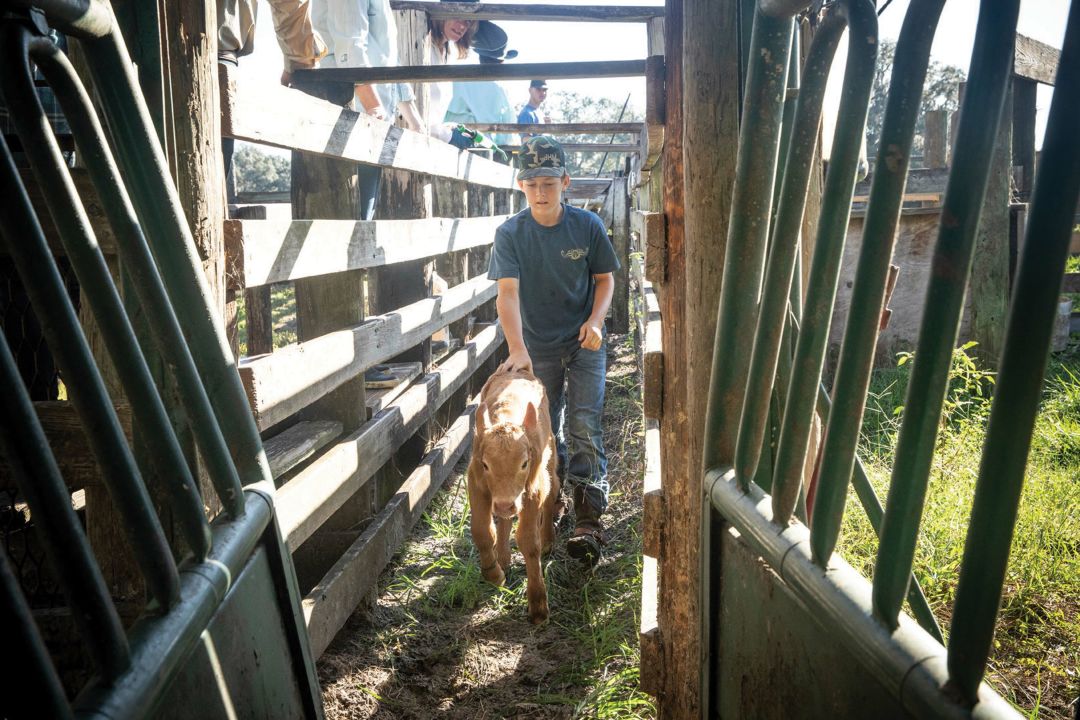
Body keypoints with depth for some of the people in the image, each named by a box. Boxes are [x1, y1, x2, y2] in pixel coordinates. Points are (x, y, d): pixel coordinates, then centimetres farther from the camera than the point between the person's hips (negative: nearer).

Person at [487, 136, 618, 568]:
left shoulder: (587, 226, -9)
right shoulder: (510, 233, -11)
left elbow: (605, 278, 1)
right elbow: (508, 292, -20)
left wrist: (596, 320, -17)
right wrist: (517, 348, -33)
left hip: (584, 343, -1)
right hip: (537, 346, 1)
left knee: (583, 428, -10)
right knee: (545, 430, 14)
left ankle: (588, 521, -9)